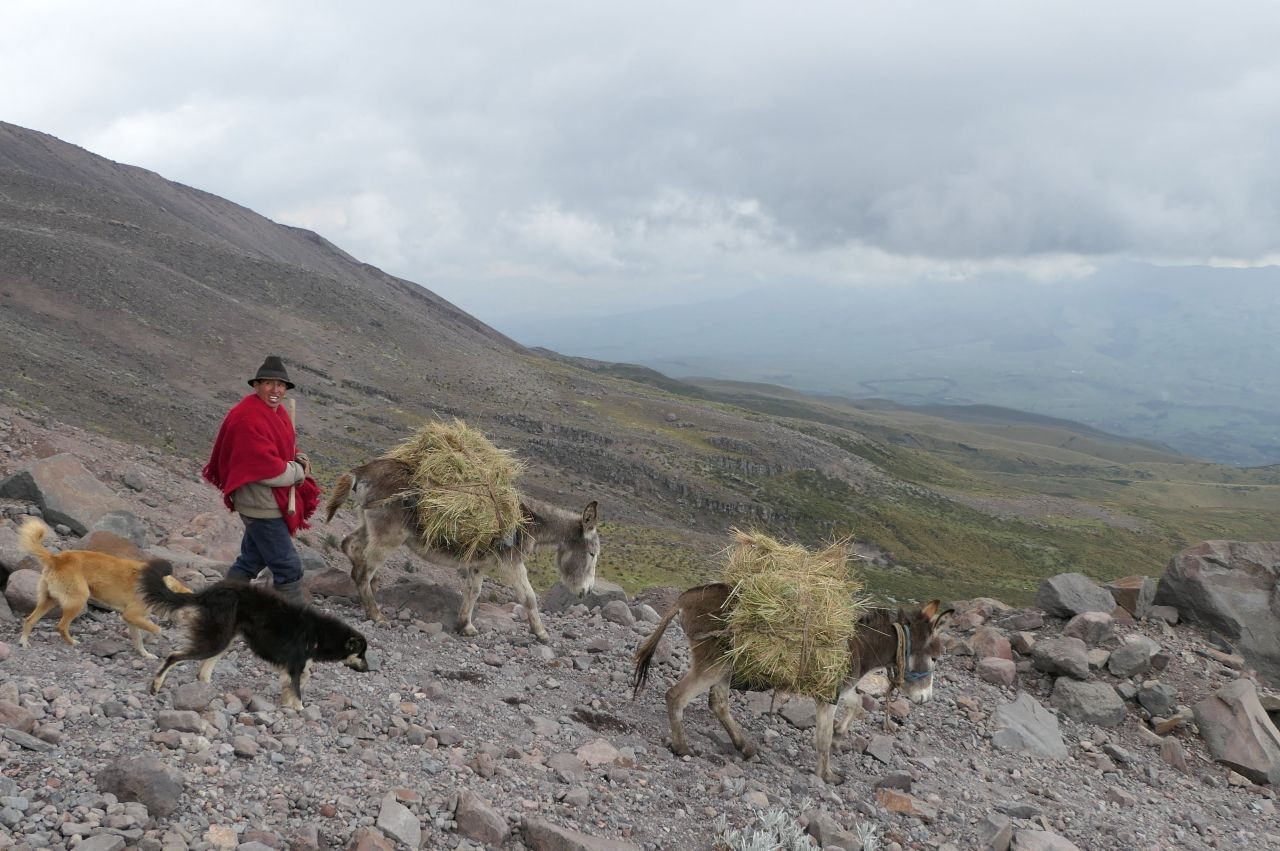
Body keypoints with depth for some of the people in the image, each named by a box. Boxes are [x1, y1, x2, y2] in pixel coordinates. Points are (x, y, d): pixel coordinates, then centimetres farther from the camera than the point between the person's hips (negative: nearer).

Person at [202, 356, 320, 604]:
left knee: (251, 561, 21)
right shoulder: (248, 420, -22)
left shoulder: (276, 411, 9)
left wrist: (298, 459, 1)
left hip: (273, 502, 10)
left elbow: (285, 448, 23)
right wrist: (299, 472, -11)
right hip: (262, 506, -10)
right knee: (288, 567, -6)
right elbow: (268, 471, -26)